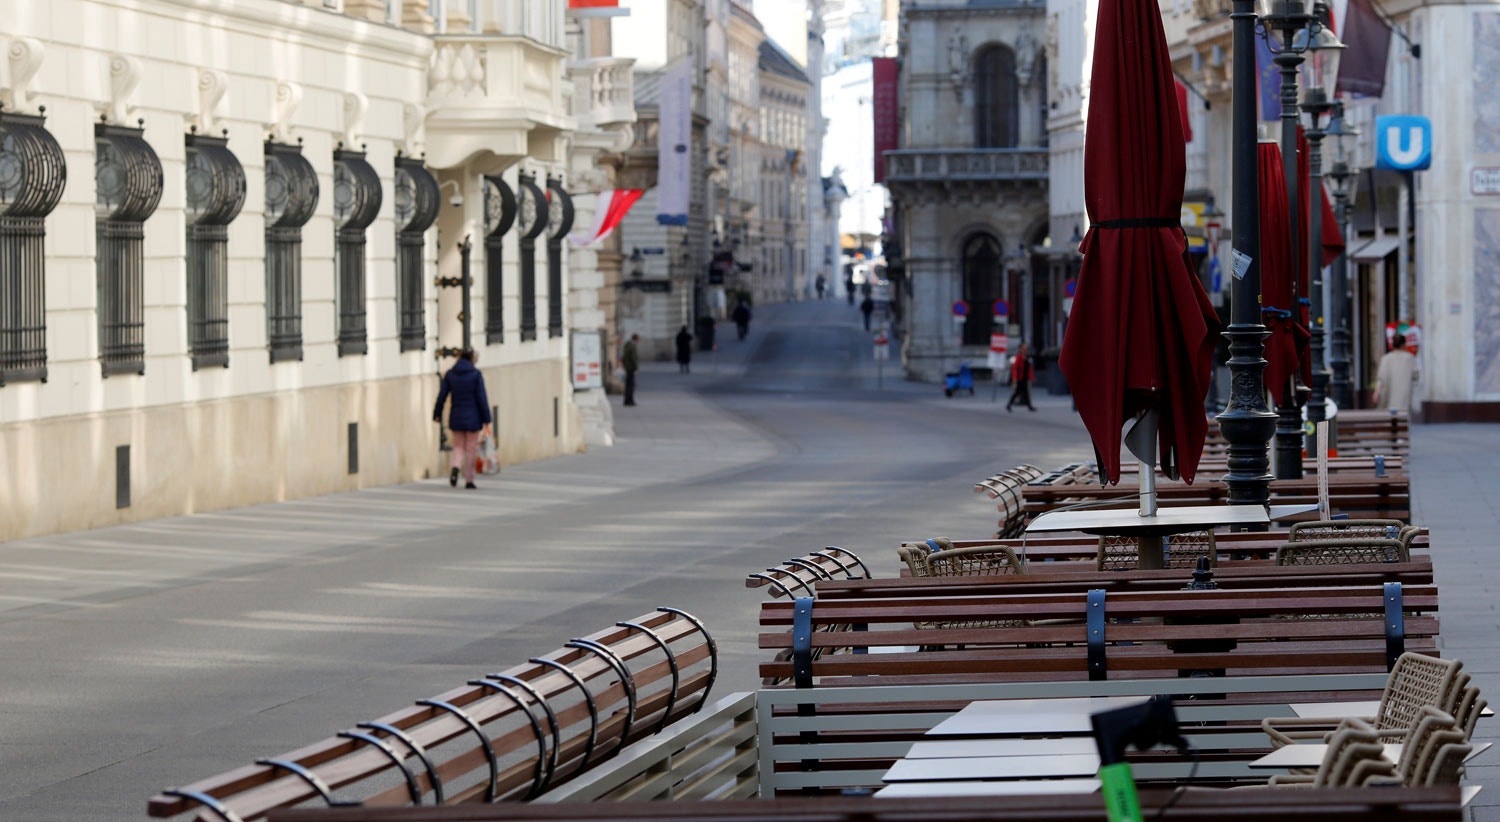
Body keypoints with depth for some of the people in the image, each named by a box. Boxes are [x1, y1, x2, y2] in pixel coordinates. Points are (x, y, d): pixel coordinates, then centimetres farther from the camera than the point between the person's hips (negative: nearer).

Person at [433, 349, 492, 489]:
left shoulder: (450, 374, 0)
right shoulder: (476, 374, -8)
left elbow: (442, 396, 1)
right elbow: (482, 398, -10)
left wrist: (437, 415, 12)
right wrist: (486, 420, -7)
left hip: (456, 417, 2)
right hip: (473, 417, -2)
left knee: (458, 446, 15)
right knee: (471, 448, 8)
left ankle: (456, 467, -14)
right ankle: (469, 480, 9)